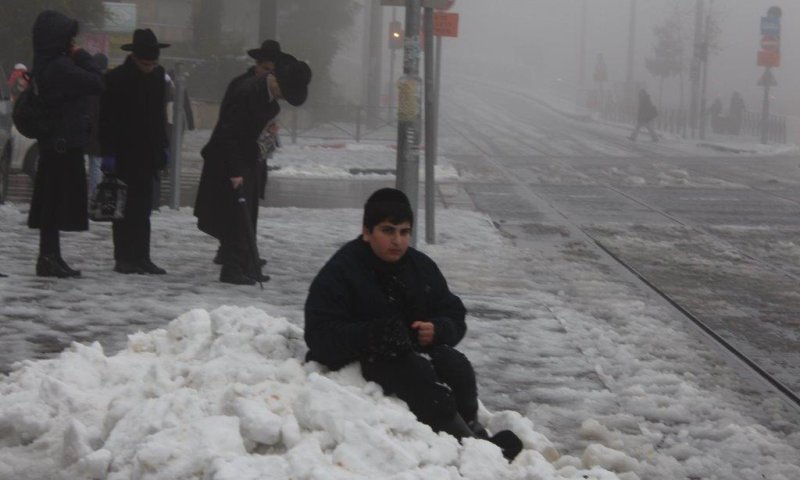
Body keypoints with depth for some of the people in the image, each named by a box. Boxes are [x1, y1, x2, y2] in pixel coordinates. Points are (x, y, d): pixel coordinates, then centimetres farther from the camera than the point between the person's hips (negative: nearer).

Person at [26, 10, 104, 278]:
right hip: (65, 141, -10)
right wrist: (82, 56, -8)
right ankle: (49, 258, -4)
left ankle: (50, 258, 17)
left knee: (52, 201, 12)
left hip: (54, 142, 10)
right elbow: (96, 83, -18)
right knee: (58, 200, -6)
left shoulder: (46, 64, 12)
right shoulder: (60, 66, -19)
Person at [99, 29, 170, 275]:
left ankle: (140, 257, 12)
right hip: (124, 153, -6)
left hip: (147, 153, 6)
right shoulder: (116, 79, -11)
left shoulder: (158, 75, 8)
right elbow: (106, 119, -11)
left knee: (143, 208, 8)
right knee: (125, 207, -3)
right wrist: (108, 152, -15)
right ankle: (123, 259, 1)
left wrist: (163, 147, 15)